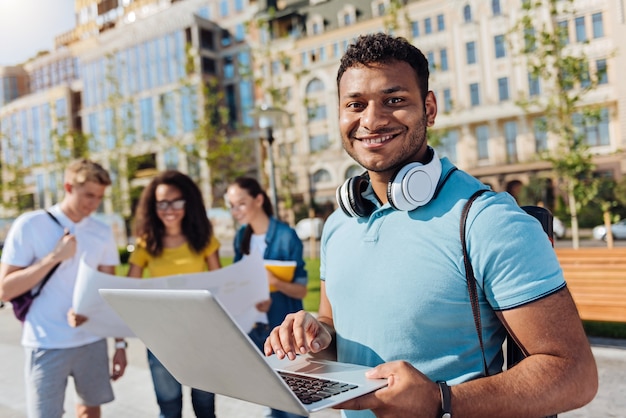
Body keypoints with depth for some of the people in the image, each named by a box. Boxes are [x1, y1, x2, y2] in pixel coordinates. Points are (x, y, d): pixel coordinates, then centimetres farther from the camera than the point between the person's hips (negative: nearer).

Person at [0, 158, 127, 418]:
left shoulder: (102, 233, 5)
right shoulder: (29, 225, -7)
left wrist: (120, 342, 6)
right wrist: (54, 257, -17)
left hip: (93, 341, 4)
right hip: (46, 345, -3)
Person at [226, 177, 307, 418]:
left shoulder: (286, 235, -14)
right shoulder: (241, 237, 4)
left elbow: (301, 290, -12)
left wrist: (275, 282, -29)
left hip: (283, 329, -5)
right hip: (252, 328, 5)